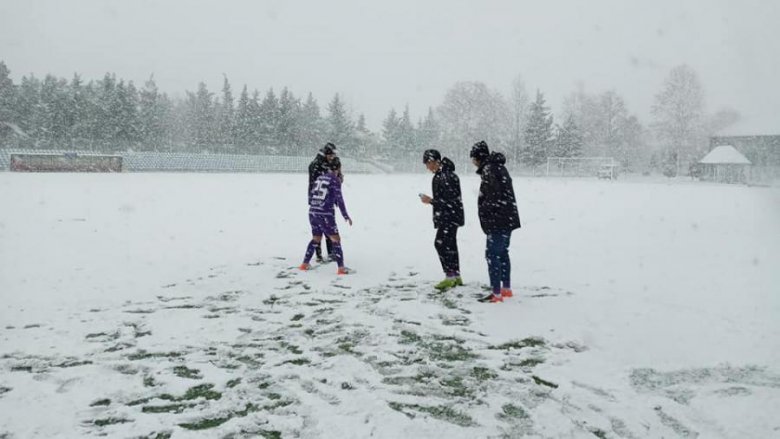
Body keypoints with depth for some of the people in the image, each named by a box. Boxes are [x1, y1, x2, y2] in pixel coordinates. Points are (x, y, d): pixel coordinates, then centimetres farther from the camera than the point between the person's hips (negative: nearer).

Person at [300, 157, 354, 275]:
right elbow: (339, 199, -11)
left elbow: (311, 197, 16)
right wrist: (346, 216, -5)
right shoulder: (335, 180, -7)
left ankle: (305, 264, 26)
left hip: (313, 212, 7)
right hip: (325, 214, -7)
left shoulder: (319, 178, 13)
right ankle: (341, 268, -2)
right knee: (336, 239, 1)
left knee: (316, 239, 22)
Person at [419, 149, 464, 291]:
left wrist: (431, 201, -20)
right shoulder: (440, 174, 12)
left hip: (450, 217, -10)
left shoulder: (446, 176, -21)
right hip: (446, 217, 10)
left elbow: (451, 201, -24)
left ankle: (450, 276, -9)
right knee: (450, 245, 13)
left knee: (440, 244, -13)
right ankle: (456, 277, 20)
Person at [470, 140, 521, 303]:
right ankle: (506, 288, 29)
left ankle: (496, 293, -5)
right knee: (502, 253, 19)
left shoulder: (489, 169, -15)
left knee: (492, 255, -6)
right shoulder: (499, 167, 16)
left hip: (498, 221, -10)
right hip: (508, 219, 10)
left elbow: (494, 194, -23)